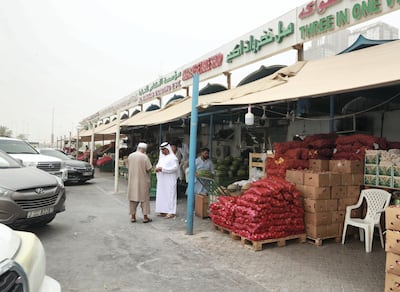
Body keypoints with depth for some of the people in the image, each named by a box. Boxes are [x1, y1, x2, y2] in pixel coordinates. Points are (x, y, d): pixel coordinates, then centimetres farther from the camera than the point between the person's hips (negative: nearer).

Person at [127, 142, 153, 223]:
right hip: (142, 181, -4)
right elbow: (149, 169, -14)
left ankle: (133, 216, 15)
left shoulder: (130, 156, 3)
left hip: (132, 180, 5)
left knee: (133, 198, 12)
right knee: (144, 198, 5)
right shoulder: (144, 157, -14)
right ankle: (145, 217, 7)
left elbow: (128, 167, 12)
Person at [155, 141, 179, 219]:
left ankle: (171, 212, 1)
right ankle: (163, 211, 17)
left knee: (169, 195, -5)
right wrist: (157, 168, -1)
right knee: (161, 195, 9)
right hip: (161, 180, 8)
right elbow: (158, 164, 24)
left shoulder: (172, 157, -10)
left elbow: (175, 167, -19)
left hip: (169, 181, -8)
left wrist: (163, 169, -21)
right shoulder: (162, 157, 15)